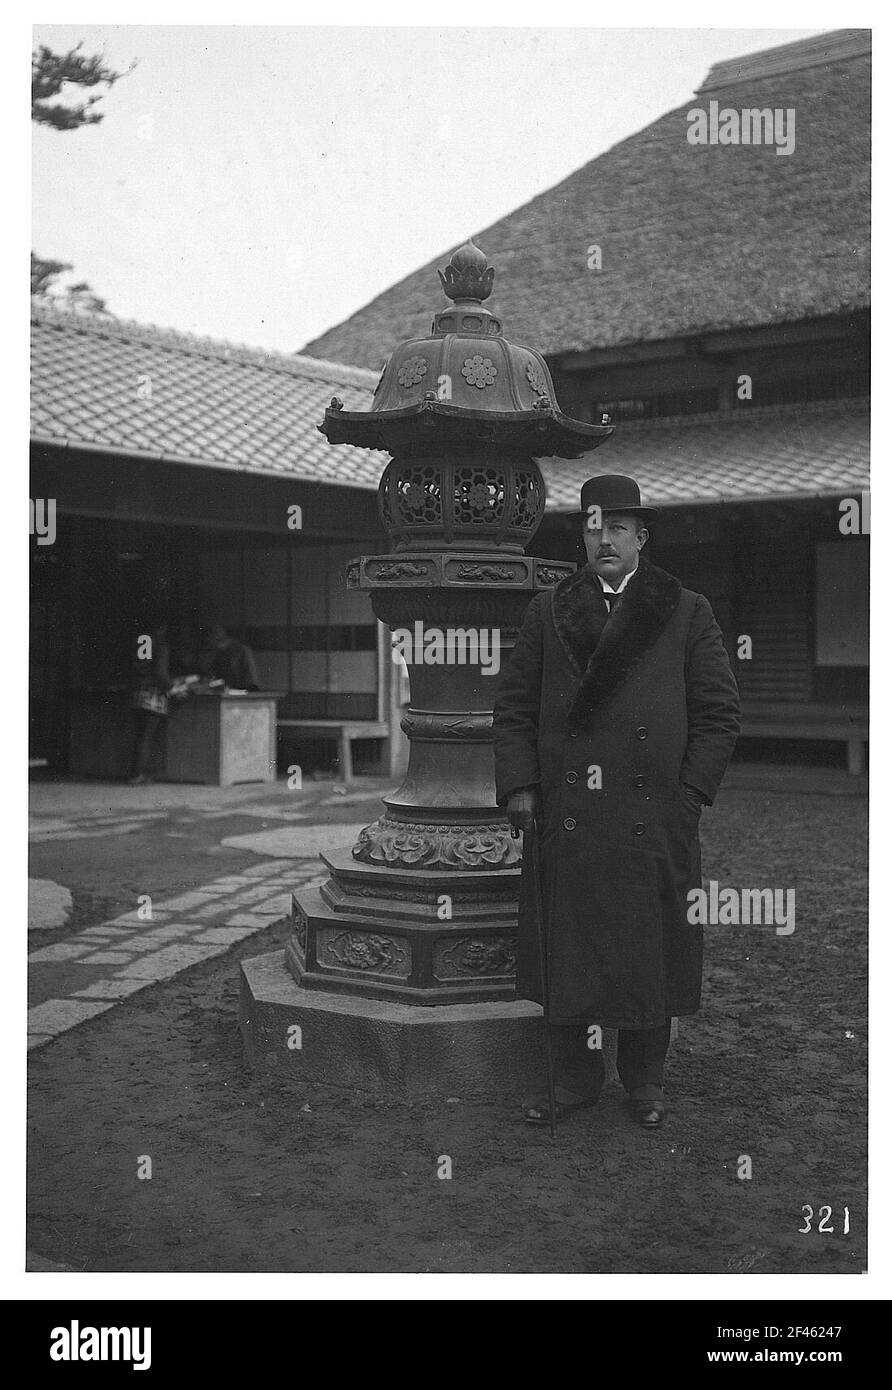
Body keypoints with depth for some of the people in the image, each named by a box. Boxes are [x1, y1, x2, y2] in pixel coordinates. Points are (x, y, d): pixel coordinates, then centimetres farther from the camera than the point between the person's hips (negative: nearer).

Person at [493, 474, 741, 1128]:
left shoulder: (687, 613, 6)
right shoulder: (547, 612, 11)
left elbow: (720, 713, 4)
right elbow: (513, 707, 10)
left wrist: (689, 794, -5)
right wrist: (519, 787, -1)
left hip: (654, 818, -1)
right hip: (565, 818, 1)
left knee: (649, 953, 7)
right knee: (567, 953, 6)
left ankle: (645, 1081, 23)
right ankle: (575, 1079, 20)